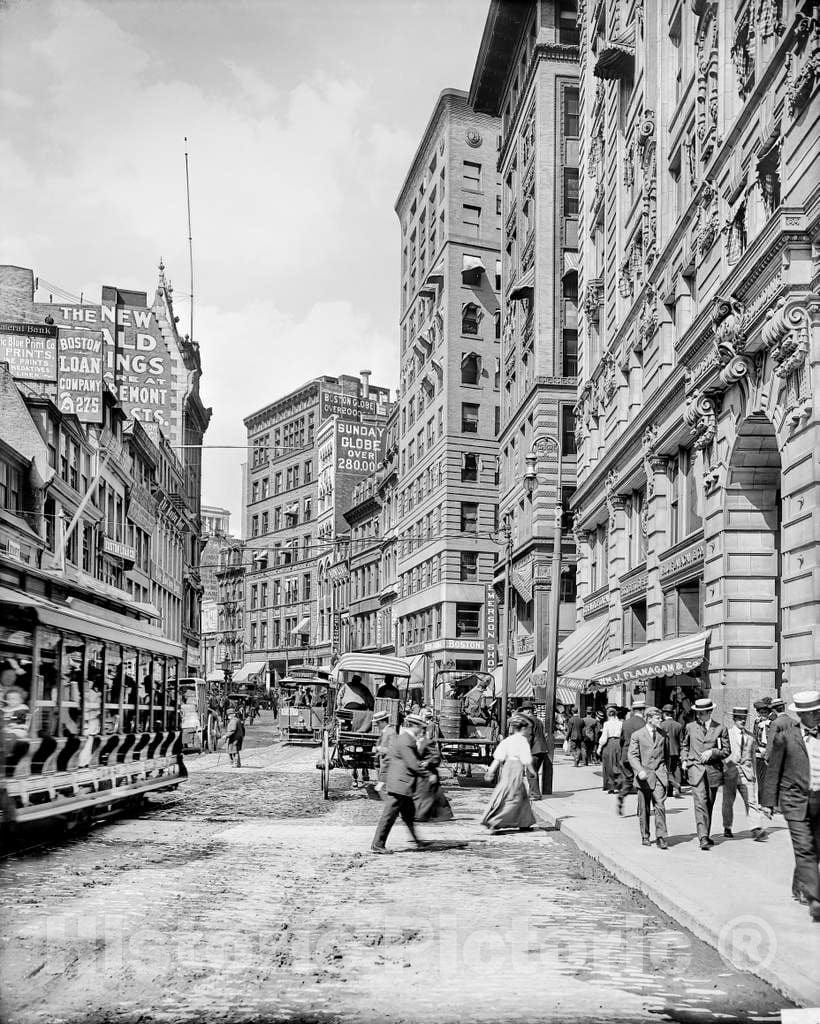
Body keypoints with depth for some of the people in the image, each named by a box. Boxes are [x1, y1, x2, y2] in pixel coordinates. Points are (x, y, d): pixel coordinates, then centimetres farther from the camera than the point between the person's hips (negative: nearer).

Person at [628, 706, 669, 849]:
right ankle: (645, 837, 19)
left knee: (660, 805, -12)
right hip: (644, 775, -1)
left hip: (659, 774, 1)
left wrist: (666, 772, 16)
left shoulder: (663, 735, 11)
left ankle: (661, 837, -10)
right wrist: (639, 770, -20)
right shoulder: (637, 735, 1)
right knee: (644, 809, 6)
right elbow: (632, 755, -6)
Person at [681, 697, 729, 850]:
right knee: (700, 803, -14)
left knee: (709, 804, 11)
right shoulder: (690, 727, 8)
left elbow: (726, 751, 4)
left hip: (713, 769, 1)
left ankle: (706, 835, 26)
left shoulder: (720, 728, 4)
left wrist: (712, 752, -12)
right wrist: (684, 760, 6)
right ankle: (703, 837, -21)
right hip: (695, 769, -1)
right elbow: (684, 746, 21)